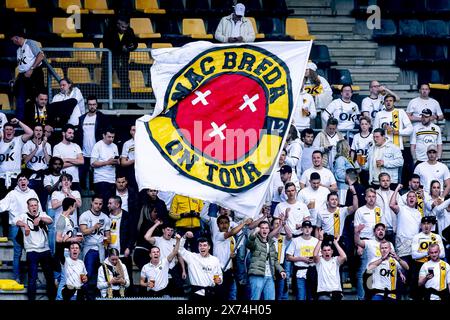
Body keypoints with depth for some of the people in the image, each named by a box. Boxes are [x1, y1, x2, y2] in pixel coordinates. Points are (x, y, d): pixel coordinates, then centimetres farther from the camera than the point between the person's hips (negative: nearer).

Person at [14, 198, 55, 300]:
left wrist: (40, 218, -27)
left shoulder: (42, 215, 10)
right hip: (31, 251, -3)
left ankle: (52, 297, 18)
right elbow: (15, 221, -19)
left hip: (45, 250, 3)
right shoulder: (24, 216, 0)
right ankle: (31, 298, 0)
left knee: (50, 276, 8)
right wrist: (25, 225, -39)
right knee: (32, 277, -5)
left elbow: (50, 221, -8)